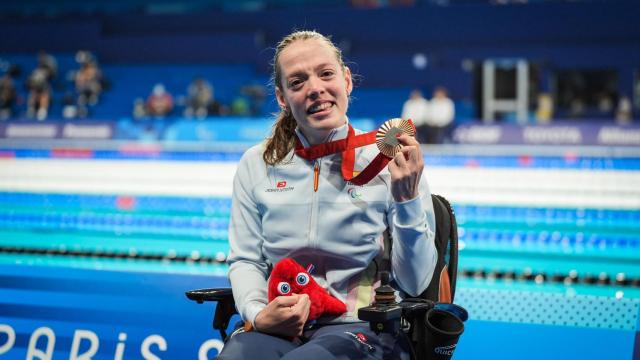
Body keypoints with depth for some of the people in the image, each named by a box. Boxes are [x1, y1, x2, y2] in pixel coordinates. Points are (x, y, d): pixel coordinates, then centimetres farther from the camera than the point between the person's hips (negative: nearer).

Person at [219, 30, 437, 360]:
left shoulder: (391, 162, -1)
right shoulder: (256, 165, 9)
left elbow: (414, 284, -3)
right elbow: (245, 261, 10)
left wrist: (408, 199, -17)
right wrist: (258, 315, -11)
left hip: (359, 326, -2)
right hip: (278, 327, 3)